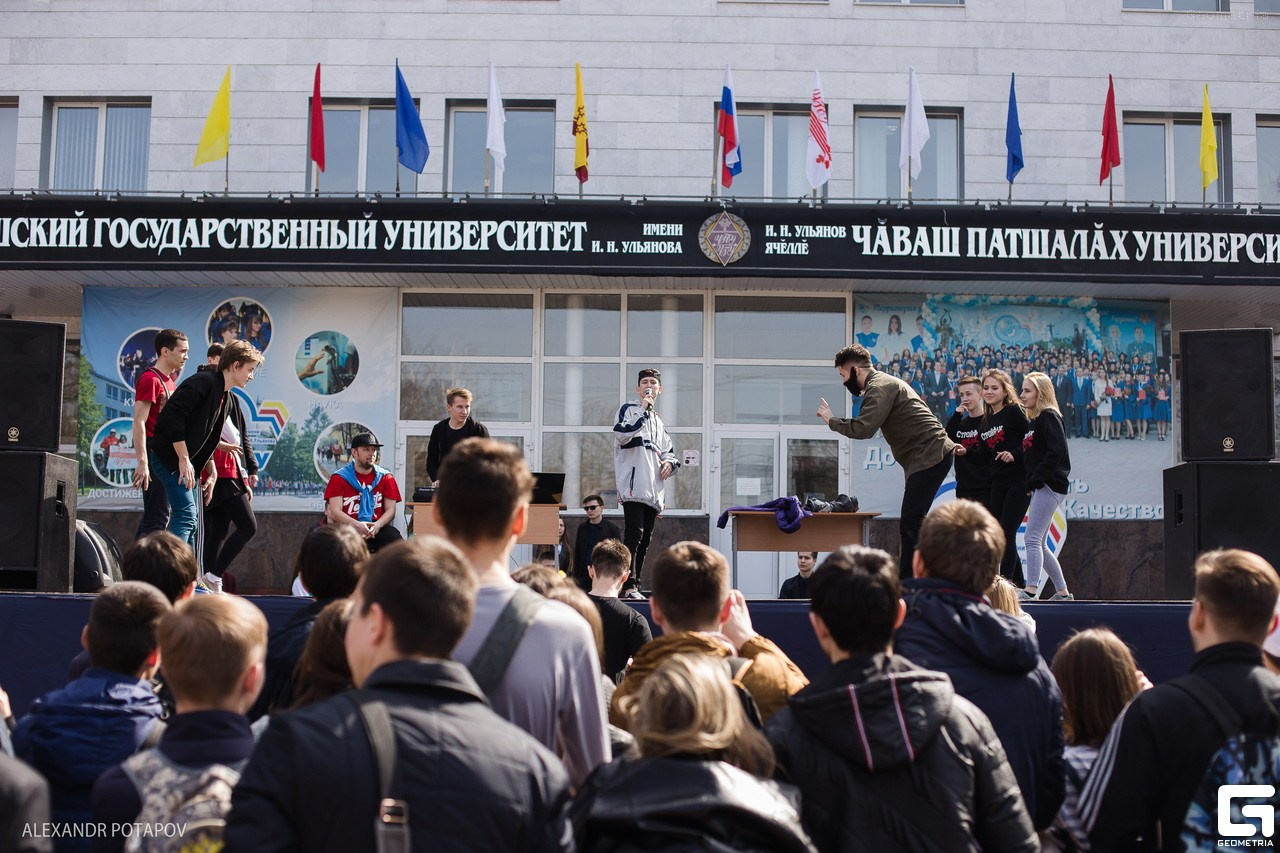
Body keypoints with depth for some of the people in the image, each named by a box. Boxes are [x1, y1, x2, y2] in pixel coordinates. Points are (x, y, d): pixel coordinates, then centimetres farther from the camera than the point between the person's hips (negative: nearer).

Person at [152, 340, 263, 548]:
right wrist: (183, 459, -23)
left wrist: (212, 472, 15)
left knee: (190, 521, 11)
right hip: (171, 458, -10)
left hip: (189, 462, 10)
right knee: (186, 515, -20)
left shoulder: (226, 398, 15)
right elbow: (173, 416, -24)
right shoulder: (203, 382, -15)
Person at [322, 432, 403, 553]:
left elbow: (390, 510, 7)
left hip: (377, 528, 2)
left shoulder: (385, 477, 12)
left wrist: (377, 525, -16)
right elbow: (335, 511, -3)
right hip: (348, 528, -2)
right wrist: (357, 525, -21)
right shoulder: (339, 478, 6)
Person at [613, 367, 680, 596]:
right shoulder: (629, 409, 4)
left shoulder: (658, 421, 26)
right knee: (634, 534, -18)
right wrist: (643, 411, -15)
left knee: (644, 540, 8)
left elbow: (669, 451, 32)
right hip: (634, 486, -8)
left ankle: (636, 586, 13)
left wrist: (670, 462, 8)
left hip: (653, 490, 8)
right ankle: (630, 586, -22)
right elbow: (622, 435, -15)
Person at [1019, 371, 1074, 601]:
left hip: (1050, 485, -10)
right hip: (1040, 487, 10)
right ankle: (1063, 592, 16)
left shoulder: (1049, 416, -8)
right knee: (1040, 544, 11)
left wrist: (1035, 479, -19)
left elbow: (1058, 450, -19)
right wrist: (1030, 483, 7)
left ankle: (1030, 590, -23)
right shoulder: (1034, 420, 20)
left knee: (1033, 538, -16)